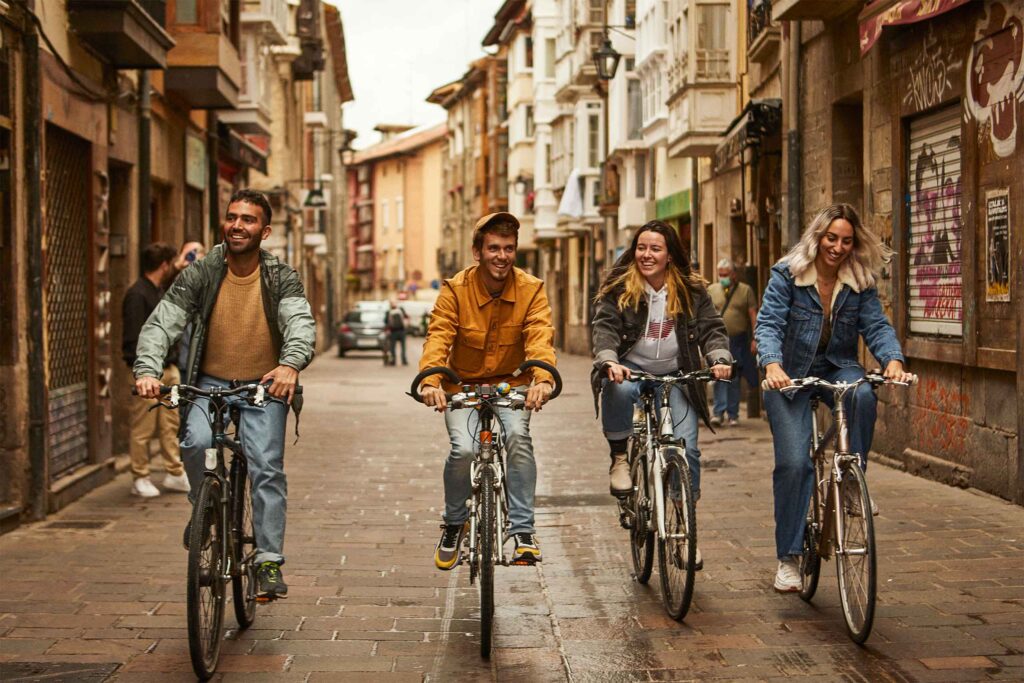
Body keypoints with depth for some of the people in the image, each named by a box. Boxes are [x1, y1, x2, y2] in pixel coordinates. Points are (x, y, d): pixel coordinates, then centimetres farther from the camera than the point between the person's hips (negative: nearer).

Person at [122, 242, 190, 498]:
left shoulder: (161, 292, 17)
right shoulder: (137, 295, -13)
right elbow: (134, 339, -18)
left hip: (168, 368, 9)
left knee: (171, 424, 11)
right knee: (143, 429, -1)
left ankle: (175, 474, 18)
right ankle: (140, 479, 6)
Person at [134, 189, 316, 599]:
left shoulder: (281, 278, -6)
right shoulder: (200, 275, -5)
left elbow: (301, 323, -22)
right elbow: (161, 323, -13)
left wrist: (291, 363, -44)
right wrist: (147, 369, -32)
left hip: (264, 385, 0)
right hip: (210, 383, 0)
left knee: (267, 466, -11)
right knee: (196, 442, -26)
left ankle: (269, 561, -2)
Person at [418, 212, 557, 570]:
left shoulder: (531, 289, -9)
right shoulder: (455, 289, -11)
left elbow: (540, 336, -23)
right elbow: (438, 336, -21)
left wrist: (543, 378, -43)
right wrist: (431, 381, -41)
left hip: (510, 383, 0)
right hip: (463, 385, 0)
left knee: (518, 435, -28)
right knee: (463, 448, -23)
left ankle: (523, 529, -17)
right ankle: (454, 523, 6)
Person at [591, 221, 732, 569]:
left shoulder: (691, 290, 2)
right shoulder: (618, 287, -3)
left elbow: (711, 328, -1)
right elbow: (605, 327, -13)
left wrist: (720, 359, -21)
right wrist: (609, 361, -32)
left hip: (676, 376, 2)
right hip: (630, 369, -2)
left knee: (687, 448, -10)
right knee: (619, 389, -39)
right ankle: (619, 458, -15)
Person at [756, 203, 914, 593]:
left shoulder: (861, 283, 1)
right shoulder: (786, 275, -8)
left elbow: (876, 326, -6)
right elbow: (768, 324, -16)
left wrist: (893, 359, -27)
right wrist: (772, 364, -35)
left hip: (837, 369, 2)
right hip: (790, 374, -2)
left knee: (863, 396, -35)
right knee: (793, 462, -13)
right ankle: (788, 557, -3)